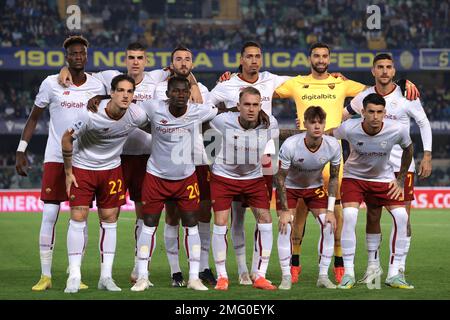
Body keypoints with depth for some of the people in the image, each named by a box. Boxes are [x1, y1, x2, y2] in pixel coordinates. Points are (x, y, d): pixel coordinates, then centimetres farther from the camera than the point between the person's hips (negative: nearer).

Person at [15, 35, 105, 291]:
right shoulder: (52, 84, -2)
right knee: (49, 216, -5)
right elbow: (34, 118, 6)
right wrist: (21, 150, 0)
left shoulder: (97, 86, 4)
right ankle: (45, 276, 1)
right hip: (55, 158, -2)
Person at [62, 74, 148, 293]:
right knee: (78, 218, -8)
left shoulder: (138, 116, -17)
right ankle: (74, 276, -3)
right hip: (82, 168, -3)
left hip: (111, 169, 4)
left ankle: (106, 277, 9)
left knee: (109, 219, 3)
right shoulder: (93, 116, -27)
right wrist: (68, 172, -9)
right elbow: (67, 138, -14)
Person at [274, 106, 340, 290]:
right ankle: (286, 277, -5)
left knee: (328, 226, -10)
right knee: (285, 226, -17)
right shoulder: (290, 145, -33)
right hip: (289, 186, -3)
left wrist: (330, 210, -12)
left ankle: (323, 276, 1)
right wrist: (284, 210, -21)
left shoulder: (333, 146, -24)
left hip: (315, 186, 3)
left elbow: (334, 177, -9)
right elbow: (280, 177, -21)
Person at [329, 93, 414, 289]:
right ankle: (348, 274, -13)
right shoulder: (349, 128, -27)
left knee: (401, 216, -15)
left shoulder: (398, 130, -23)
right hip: (354, 176, -2)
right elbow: (328, 135, -4)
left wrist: (400, 181, 0)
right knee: (349, 216, -24)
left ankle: (393, 274, -5)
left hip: (384, 177, 2)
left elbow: (408, 149, -1)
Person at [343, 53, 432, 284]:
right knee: (372, 217, 4)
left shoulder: (406, 96, -7)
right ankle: (373, 265, 17)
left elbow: (424, 123, 3)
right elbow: (343, 116, 15)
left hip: (402, 164, -2)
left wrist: (427, 156, -2)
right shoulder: (364, 97, 1)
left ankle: (399, 268, 2)